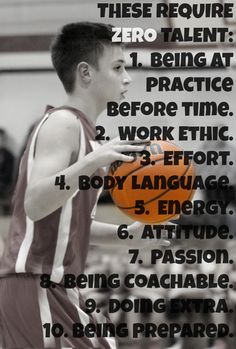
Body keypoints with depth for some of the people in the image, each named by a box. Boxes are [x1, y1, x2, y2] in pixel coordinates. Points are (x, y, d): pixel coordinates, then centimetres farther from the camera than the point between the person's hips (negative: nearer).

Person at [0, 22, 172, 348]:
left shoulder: (77, 128, 19)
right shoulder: (63, 123, -11)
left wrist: (125, 234, 14)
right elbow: (34, 205, -25)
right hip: (37, 287, -10)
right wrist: (92, 162, -35)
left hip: (52, 288, 10)